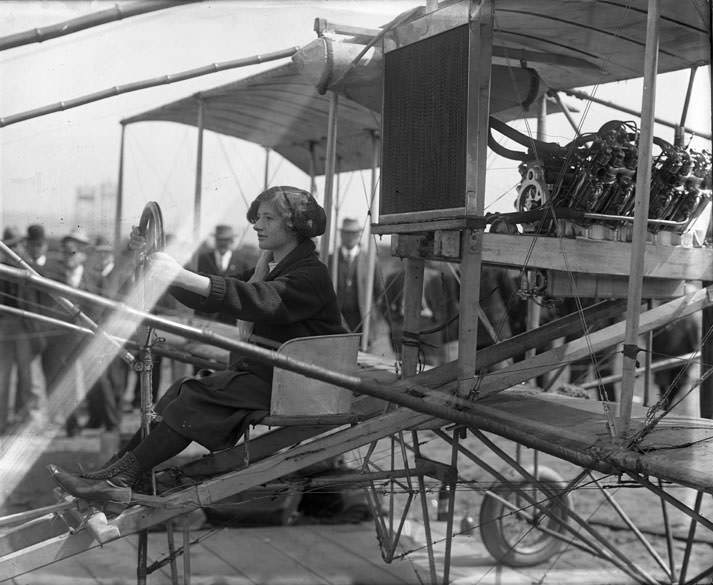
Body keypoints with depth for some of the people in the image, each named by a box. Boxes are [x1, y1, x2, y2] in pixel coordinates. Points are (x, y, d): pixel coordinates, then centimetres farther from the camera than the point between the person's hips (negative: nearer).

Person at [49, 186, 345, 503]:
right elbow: (214, 295, 13)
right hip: (263, 371, 9)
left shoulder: (311, 275, -13)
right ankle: (117, 468, -15)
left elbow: (263, 301, -32)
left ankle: (119, 477, -21)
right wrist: (161, 268, -2)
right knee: (183, 392, -10)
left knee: (196, 399, -23)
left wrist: (182, 277, -42)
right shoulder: (267, 267, 19)